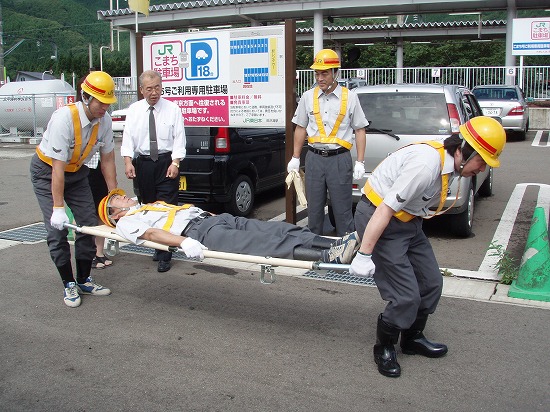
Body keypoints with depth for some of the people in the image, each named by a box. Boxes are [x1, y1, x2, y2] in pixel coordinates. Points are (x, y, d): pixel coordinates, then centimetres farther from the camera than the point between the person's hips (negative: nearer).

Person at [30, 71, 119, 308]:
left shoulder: (104, 120, -15)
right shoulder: (64, 118, -33)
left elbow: (107, 160, -4)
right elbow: (58, 168, -31)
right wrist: (58, 208, -30)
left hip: (76, 172, 6)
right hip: (47, 172, -5)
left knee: (88, 223, 2)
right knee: (57, 228, -10)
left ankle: (84, 280, 15)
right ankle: (69, 284, 5)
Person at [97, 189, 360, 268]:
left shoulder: (152, 205, 38)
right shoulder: (126, 222, 14)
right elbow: (151, 233, -6)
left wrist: (213, 216, 16)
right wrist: (183, 242, -25)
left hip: (211, 218, 8)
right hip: (198, 232, -8)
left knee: (279, 230, -15)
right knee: (261, 243, -29)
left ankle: (335, 245, -29)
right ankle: (327, 257, -44)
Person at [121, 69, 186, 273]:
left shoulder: (173, 109, 0)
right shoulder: (134, 110, 7)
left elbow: (179, 138, -3)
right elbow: (128, 137, 3)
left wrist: (175, 163, -13)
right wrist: (128, 161, -10)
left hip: (166, 162, -3)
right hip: (142, 163, 3)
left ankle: (164, 256, -4)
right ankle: (157, 248, 22)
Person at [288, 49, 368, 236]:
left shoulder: (350, 97, 1)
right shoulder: (308, 97, 7)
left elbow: (360, 130, 3)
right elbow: (300, 128, 13)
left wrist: (360, 162, -4)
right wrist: (295, 158, 10)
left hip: (339, 159, -3)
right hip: (314, 158, 3)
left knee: (342, 210, 0)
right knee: (314, 208, 10)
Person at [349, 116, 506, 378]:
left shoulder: (449, 164, 2)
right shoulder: (427, 164, -29)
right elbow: (385, 210, -28)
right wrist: (364, 255, -25)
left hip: (406, 220, 10)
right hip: (378, 219, -10)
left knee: (431, 283, 13)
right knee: (406, 296, -10)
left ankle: (412, 339, 34)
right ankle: (384, 349, 15)